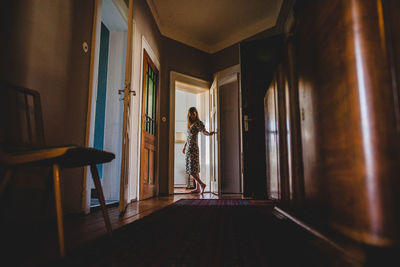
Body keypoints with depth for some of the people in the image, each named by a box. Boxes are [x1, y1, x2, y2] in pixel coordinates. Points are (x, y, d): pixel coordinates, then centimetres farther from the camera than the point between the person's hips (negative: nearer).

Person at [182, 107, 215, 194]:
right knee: (195, 169, 8)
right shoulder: (190, 124, 17)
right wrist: (184, 147, 29)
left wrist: (209, 133, -44)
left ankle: (202, 184, -5)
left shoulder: (198, 123, -8)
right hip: (189, 148, 9)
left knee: (191, 169, -11)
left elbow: (204, 131, -23)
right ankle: (198, 188, 11)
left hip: (193, 148, -9)